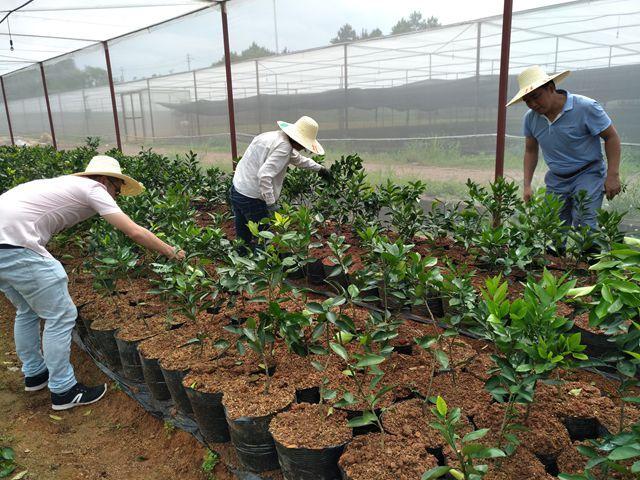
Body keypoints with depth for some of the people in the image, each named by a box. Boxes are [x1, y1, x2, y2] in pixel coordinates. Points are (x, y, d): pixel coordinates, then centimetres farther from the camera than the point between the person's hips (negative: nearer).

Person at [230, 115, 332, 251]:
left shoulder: (274, 136, 12)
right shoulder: (283, 147, -19)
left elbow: (297, 158, 28)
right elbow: (264, 175, -29)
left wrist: (319, 168, 38)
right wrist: (271, 204, -24)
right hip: (251, 198, -9)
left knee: (243, 238, 18)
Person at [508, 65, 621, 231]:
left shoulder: (586, 107, -15)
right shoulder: (530, 118, -2)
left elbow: (611, 137, -7)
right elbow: (531, 151, 11)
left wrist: (613, 176, -12)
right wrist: (527, 185, 4)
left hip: (587, 175, -4)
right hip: (556, 181, 4)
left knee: (584, 227, -16)